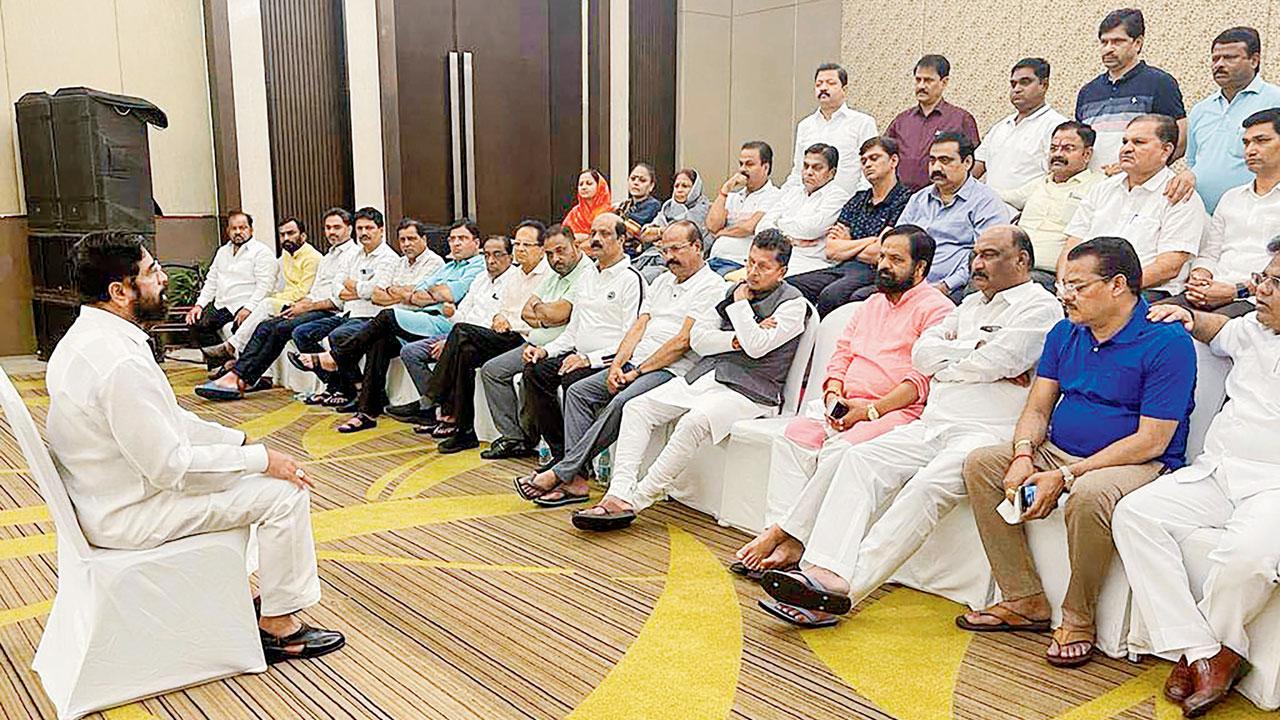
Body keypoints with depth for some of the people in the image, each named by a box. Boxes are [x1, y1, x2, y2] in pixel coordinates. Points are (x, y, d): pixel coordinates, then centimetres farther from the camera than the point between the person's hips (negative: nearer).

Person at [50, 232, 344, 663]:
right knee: (284, 491, -9)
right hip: (130, 517, -10)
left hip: (109, 494, 10)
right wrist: (261, 459, -17)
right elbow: (170, 465, -26)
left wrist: (239, 439, 7)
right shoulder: (120, 363, -29)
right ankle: (280, 626, 4)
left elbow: (164, 419, 12)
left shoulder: (86, 337, 4)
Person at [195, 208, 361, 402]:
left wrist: (306, 307, -9)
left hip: (331, 313, -9)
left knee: (281, 329, -24)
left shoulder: (352, 254, -5)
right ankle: (235, 374, -20)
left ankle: (241, 381, -21)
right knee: (266, 326, -10)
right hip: (315, 309, 9)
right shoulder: (328, 256, 27)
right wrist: (296, 306, 6)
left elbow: (339, 299, -15)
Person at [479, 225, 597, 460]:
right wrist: (544, 320, -8)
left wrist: (538, 307, 0)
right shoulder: (555, 274, 17)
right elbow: (526, 312, 13)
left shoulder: (587, 275, -14)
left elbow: (557, 314, -22)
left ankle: (524, 438, -8)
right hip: (535, 344, 10)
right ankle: (513, 437, 3)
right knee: (491, 370, 5)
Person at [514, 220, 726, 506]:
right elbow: (639, 327, 15)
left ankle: (560, 473, -26)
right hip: (636, 364, 9)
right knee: (578, 391, -7)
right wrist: (617, 365, -1)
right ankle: (576, 479, -13)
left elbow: (683, 342, -13)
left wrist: (638, 371, -12)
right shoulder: (662, 282, 22)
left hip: (671, 370, -9)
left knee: (621, 403, -32)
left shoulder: (710, 286, -5)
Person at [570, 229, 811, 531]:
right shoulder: (735, 289, 18)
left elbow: (756, 346, -16)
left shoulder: (793, 303, -1)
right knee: (637, 408, -9)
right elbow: (698, 338, 9)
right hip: (705, 375, 7)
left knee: (693, 422, -34)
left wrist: (740, 303, -3)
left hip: (749, 390, -7)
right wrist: (737, 339, -7)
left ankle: (636, 500, -26)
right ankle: (619, 492, -20)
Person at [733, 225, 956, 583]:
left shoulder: (936, 308, 0)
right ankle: (788, 543, -27)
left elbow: (923, 379, -10)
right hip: (846, 404, 7)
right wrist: (833, 395, 2)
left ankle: (783, 532, -26)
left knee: (840, 449, -33)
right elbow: (842, 352, 22)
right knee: (794, 435, -20)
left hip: (896, 410, -7)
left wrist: (871, 410, -17)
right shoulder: (873, 302, 26)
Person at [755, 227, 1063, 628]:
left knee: (927, 486, -33)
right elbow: (922, 352, 15)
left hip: (989, 433, -7)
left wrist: (947, 363, 5)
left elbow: (996, 362, -12)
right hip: (932, 425, 7)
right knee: (861, 460, -17)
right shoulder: (971, 305, 28)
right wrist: (973, 349, 1)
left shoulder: (1041, 307, 4)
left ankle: (846, 589, -38)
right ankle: (824, 569, -32)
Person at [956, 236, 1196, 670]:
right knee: (980, 463, -10)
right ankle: (1025, 602, -7)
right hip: (1058, 452, 7)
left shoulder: (1167, 342, -14)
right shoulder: (1065, 333, 9)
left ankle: (1078, 619, -13)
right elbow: (1037, 409, 8)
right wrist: (1024, 456, -14)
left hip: (1138, 465, -7)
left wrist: (1064, 477, -22)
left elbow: (1151, 442, -18)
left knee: (1089, 494, -38)